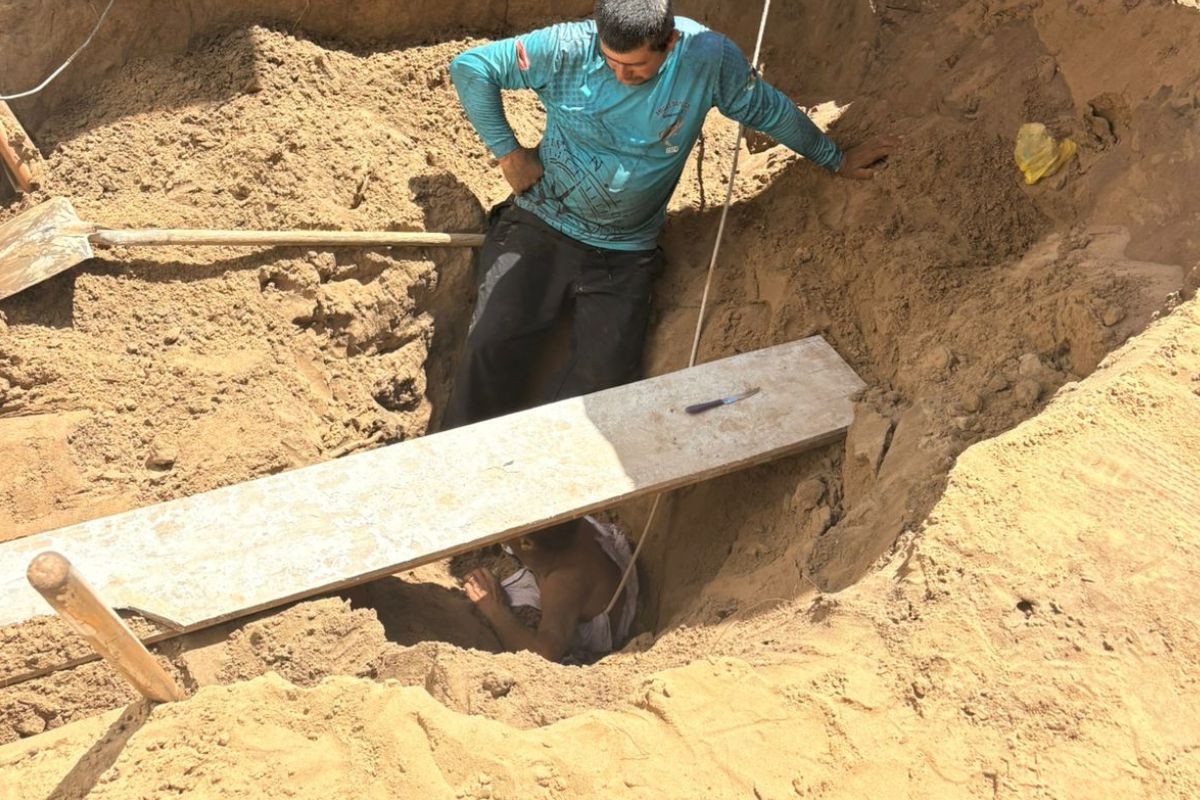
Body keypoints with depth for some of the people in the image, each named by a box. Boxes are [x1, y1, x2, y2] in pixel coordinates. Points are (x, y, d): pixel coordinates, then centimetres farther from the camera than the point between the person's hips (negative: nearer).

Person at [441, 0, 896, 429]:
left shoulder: (709, 58, -12)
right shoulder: (567, 48, -15)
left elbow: (771, 111, 4)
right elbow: (470, 67, -6)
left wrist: (836, 160, 15)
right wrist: (506, 151, -8)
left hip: (625, 252, 1)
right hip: (541, 224, 0)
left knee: (606, 374, -17)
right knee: (494, 343, -15)